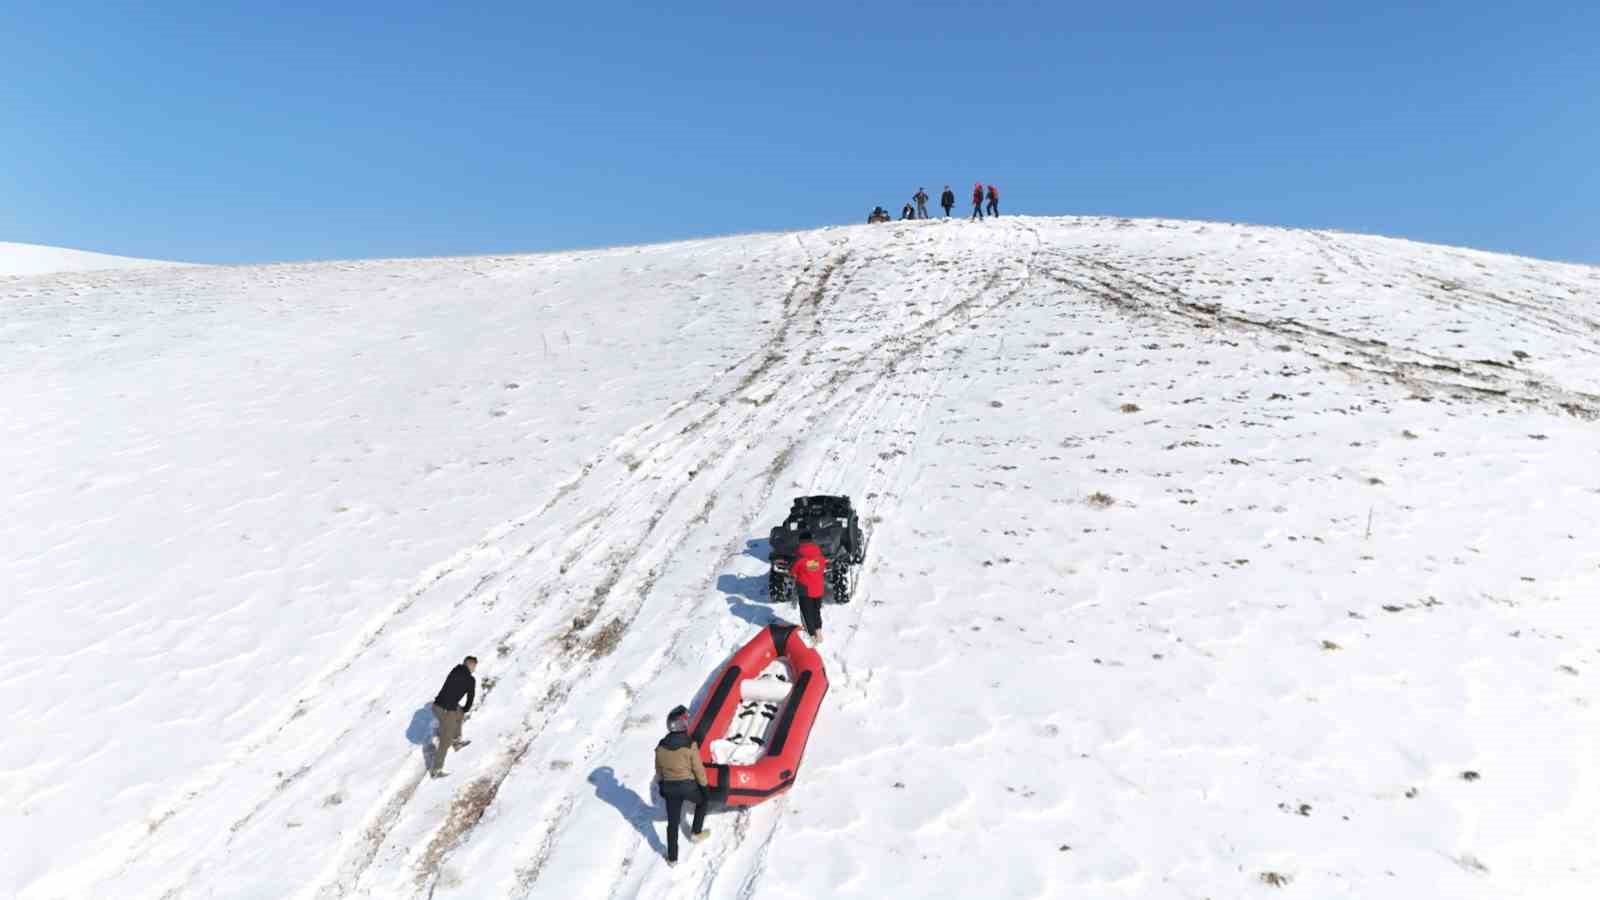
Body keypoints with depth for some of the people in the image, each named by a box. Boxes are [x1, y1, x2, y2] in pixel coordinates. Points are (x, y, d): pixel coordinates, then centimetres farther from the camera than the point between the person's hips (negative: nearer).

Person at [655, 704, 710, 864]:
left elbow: (658, 770, 6)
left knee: (672, 822, 17)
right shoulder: (690, 745, -20)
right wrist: (704, 787, 1)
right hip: (688, 785, -3)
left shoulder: (661, 746, -7)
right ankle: (696, 832, 34)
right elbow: (698, 769, -12)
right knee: (703, 800, 29)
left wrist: (661, 785, 22)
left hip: (669, 787, 3)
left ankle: (672, 857, 27)